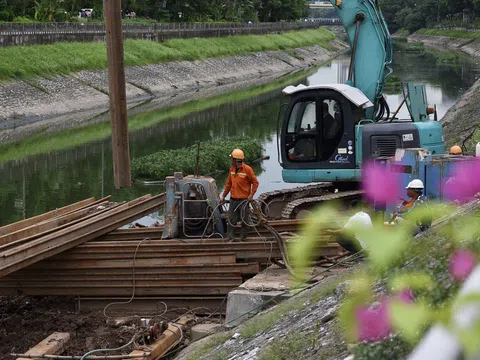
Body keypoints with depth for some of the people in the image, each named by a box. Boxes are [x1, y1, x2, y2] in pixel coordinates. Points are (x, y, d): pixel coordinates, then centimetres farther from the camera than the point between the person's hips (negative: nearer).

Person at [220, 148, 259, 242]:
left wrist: (251, 195, -12)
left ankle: (243, 238, 12)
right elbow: (228, 184, 16)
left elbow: (255, 182, -4)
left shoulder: (247, 169, -8)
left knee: (244, 220, 3)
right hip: (233, 199, 5)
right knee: (232, 220, 1)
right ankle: (230, 237, 1)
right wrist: (223, 196, 15)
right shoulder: (232, 169, 9)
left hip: (244, 199, -5)